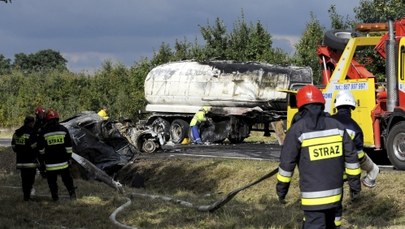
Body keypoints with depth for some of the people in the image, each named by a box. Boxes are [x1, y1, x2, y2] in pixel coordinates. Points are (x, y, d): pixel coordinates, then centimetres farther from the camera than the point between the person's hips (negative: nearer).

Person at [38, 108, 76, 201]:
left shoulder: (43, 132, -6)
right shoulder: (63, 129, 0)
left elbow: (41, 148, 1)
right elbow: (68, 146, 3)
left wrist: (42, 157, 15)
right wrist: (69, 157, 11)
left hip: (50, 161, -2)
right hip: (63, 161, 2)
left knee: (52, 180, 7)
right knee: (67, 178, 13)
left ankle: (55, 196, 9)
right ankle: (72, 193, 9)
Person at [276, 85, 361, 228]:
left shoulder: (297, 129, -9)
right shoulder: (336, 126, 4)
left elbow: (287, 162, -7)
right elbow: (351, 157, 5)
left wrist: (281, 189, 4)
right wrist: (355, 184, 14)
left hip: (313, 194, -5)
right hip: (334, 192, 5)